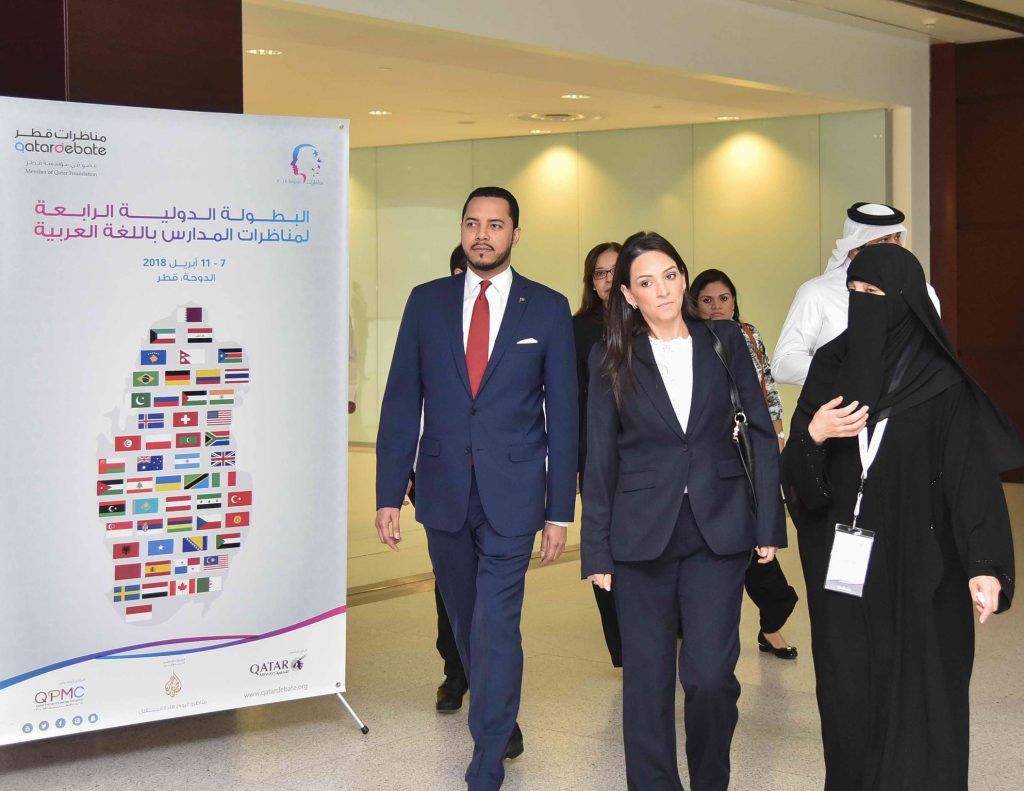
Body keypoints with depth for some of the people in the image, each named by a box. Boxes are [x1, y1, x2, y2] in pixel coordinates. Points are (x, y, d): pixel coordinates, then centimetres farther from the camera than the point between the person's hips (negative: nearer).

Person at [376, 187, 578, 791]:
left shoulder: (548, 308, 0)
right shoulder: (427, 302, 5)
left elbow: (563, 414, 1)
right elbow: (402, 402, 4)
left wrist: (560, 509, -3)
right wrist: (389, 493, -2)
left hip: (511, 494, -3)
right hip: (444, 491, 3)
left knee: (496, 627, -7)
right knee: (467, 623, 16)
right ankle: (501, 719, 40)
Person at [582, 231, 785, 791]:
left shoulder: (723, 341, 5)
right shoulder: (611, 359, 3)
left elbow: (760, 431, 6)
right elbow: (600, 459, 4)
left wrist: (769, 523, 1)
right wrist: (597, 551, 1)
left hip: (719, 530, 0)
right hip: (642, 532, 0)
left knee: (711, 675, -6)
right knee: (647, 679, 4)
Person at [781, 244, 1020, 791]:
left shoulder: (941, 385, -6)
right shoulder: (831, 367, 6)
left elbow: (973, 478, -13)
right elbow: (796, 472, 8)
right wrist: (812, 435, -14)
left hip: (916, 571, -3)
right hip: (841, 568, 4)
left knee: (916, 701, -1)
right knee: (848, 700, 5)